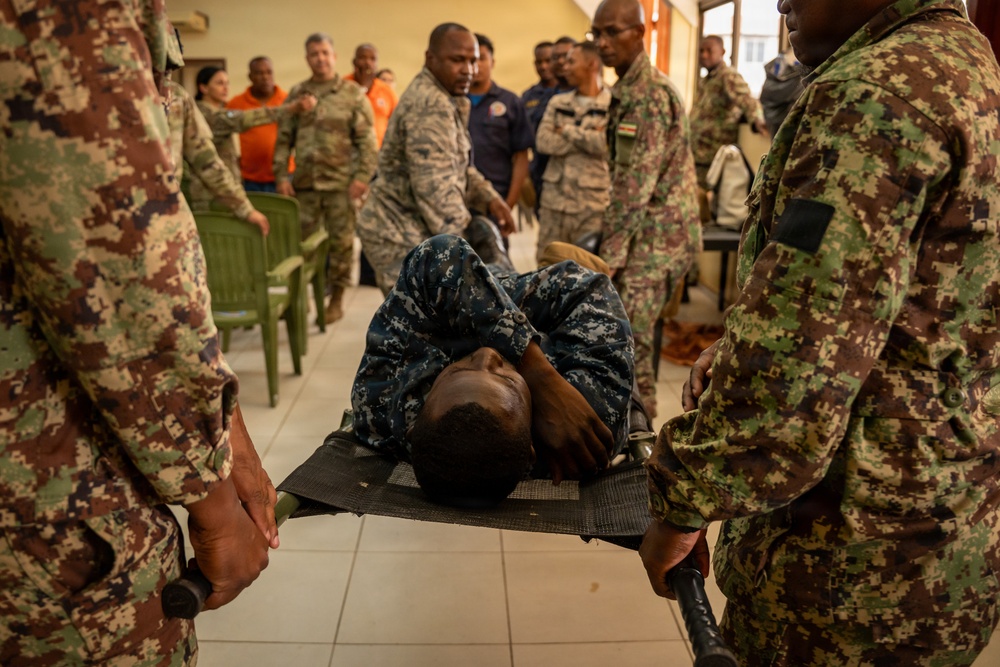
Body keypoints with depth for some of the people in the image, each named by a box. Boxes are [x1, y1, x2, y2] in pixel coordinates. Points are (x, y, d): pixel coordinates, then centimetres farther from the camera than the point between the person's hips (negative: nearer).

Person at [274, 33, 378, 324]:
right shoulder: (296, 94, 10)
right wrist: (281, 174, 2)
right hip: (305, 182, 3)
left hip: (341, 183, -3)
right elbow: (284, 138, 11)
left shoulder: (353, 93, 1)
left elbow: (367, 140, -4)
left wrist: (362, 177, -12)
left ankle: (336, 299, 15)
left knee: (341, 241, 3)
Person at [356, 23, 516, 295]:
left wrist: (488, 197, 4)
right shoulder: (432, 105, -20)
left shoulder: (440, 98, 14)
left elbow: (455, 165, 21)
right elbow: (435, 187, -27)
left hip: (405, 229, 11)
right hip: (401, 236, -11)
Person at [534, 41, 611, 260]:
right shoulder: (557, 103, 13)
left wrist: (568, 131, -6)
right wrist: (587, 138, -8)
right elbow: (543, 141, -1)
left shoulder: (612, 104, -1)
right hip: (554, 199, 5)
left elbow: (604, 143, -18)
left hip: (593, 203, -4)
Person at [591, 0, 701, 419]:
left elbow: (637, 186, -21)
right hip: (644, 232, 9)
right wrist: (607, 242, 14)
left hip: (659, 234, -9)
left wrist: (609, 255, -21)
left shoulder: (654, 94, -16)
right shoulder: (626, 91, 13)